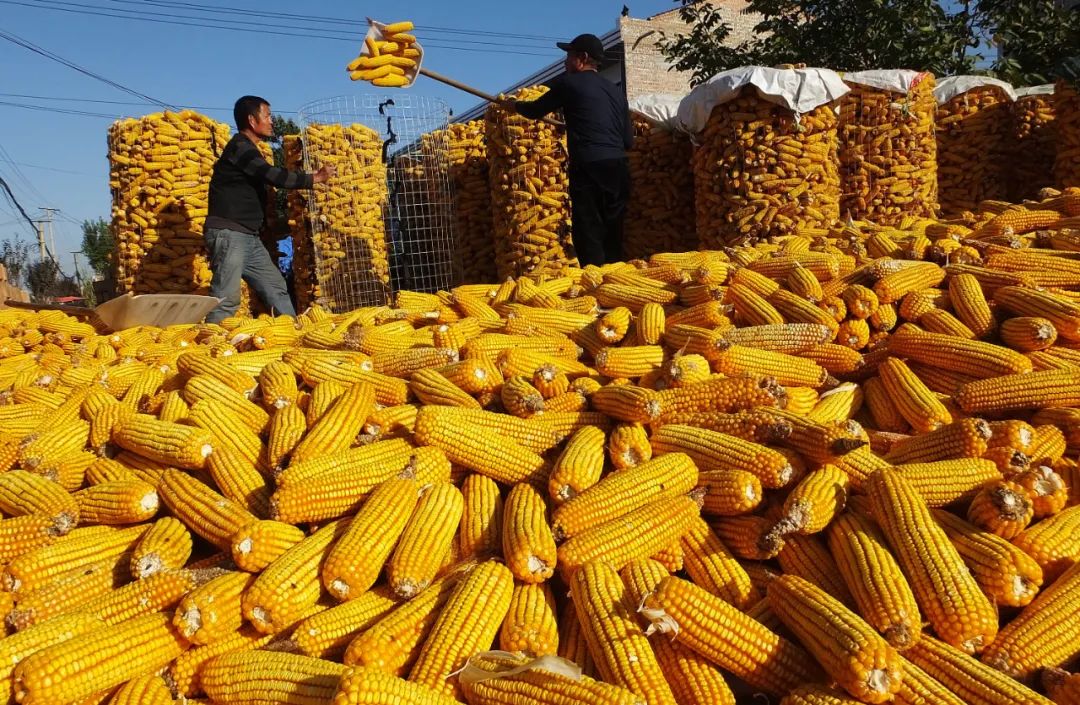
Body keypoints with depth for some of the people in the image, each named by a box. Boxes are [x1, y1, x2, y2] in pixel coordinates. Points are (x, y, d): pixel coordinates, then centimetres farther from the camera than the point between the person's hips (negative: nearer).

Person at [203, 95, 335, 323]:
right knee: (226, 299, -13)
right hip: (228, 234, -10)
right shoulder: (240, 147, -11)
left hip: (248, 236, 10)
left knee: (276, 289, 8)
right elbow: (275, 176, -17)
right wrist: (315, 178, -7)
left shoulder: (247, 150, 20)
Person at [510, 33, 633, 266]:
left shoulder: (569, 82, 3)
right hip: (618, 168, 6)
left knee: (589, 238, -5)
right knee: (612, 238, 10)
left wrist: (514, 104, 34)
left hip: (589, 169, -6)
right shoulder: (616, 91, 20)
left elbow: (535, 111, 14)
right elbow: (628, 140, 18)